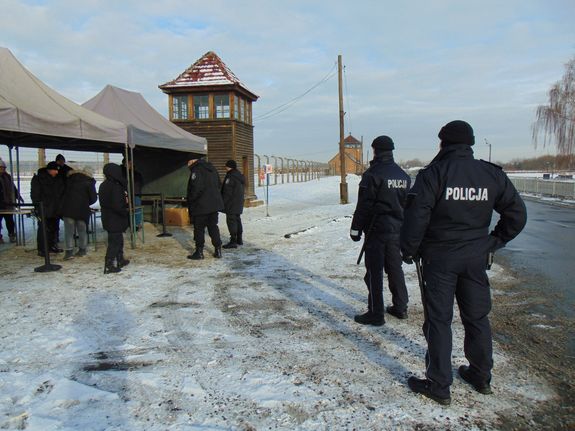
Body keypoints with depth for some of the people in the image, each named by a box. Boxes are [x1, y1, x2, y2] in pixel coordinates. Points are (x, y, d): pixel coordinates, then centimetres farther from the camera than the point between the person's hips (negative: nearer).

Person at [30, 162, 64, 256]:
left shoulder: (58, 179, 13)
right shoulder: (38, 179, -5)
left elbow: (61, 193, 20)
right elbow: (34, 194, -9)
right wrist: (37, 206, -16)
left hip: (55, 209, 7)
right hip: (44, 210, -6)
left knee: (53, 228, 13)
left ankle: (52, 246, 25)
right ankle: (41, 250, -3)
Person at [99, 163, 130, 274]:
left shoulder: (103, 185, 7)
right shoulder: (115, 186, -21)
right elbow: (117, 205, -26)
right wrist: (126, 213, -9)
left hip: (108, 218, 9)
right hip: (115, 220, -9)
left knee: (119, 240, 21)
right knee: (114, 242, -2)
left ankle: (120, 260, 33)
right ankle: (109, 266, 2)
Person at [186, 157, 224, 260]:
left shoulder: (196, 170, -13)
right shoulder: (212, 169, 13)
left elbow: (196, 189, -22)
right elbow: (218, 185, 19)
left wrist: (190, 201, -10)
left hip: (201, 206, -7)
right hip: (214, 204, 7)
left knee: (199, 228, 2)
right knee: (213, 226, 13)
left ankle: (199, 252, 5)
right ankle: (218, 250, 13)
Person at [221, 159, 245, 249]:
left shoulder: (230, 176, -16)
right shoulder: (240, 176, 14)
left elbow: (227, 192, -19)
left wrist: (223, 203, -14)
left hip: (231, 204, -10)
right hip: (239, 203, 10)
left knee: (231, 221, -8)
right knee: (237, 220, 16)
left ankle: (233, 241, -9)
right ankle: (239, 239, 23)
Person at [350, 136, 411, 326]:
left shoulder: (372, 175, -13)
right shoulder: (403, 175, 11)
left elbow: (363, 206, -14)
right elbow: (407, 203, 17)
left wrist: (356, 229, -6)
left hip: (377, 230, -7)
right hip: (397, 230, 7)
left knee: (374, 272, -1)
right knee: (395, 268, 17)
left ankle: (376, 314, 3)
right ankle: (400, 308, 26)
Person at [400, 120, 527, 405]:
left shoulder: (433, 174, -12)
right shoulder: (492, 174, 2)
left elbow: (416, 217, -17)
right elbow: (517, 213, 7)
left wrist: (408, 252, -5)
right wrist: (494, 242, 15)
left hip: (439, 258, -4)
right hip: (476, 258, 5)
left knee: (438, 320, 4)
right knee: (477, 317, 17)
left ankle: (438, 386, 11)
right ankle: (481, 377, 33)